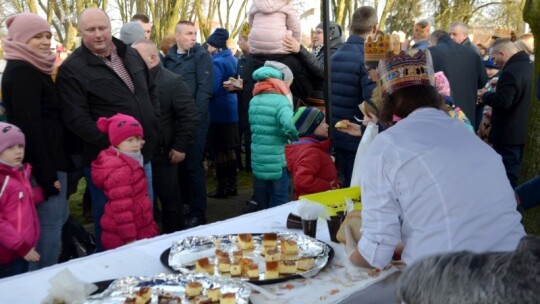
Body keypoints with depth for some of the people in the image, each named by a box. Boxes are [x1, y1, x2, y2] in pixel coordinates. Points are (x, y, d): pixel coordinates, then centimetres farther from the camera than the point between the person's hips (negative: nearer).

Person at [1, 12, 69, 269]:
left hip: (49, 159, 11)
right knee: (49, 224, -7)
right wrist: (47, 172, -22)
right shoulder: (22, 72, -14)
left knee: (58, 217, 18)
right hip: (42, 162, -11)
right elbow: (29, 126, -20)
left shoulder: (32, 70, 17)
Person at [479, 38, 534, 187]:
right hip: (522, 129, 10)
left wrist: (485, 95, -11)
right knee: (514, 170, 21)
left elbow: (502, 102, -27)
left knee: (506, 173, -1)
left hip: (507, 133, -10)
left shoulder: (510, 71, -24)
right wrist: (500, 85, 11)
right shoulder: (530, 65, 7)